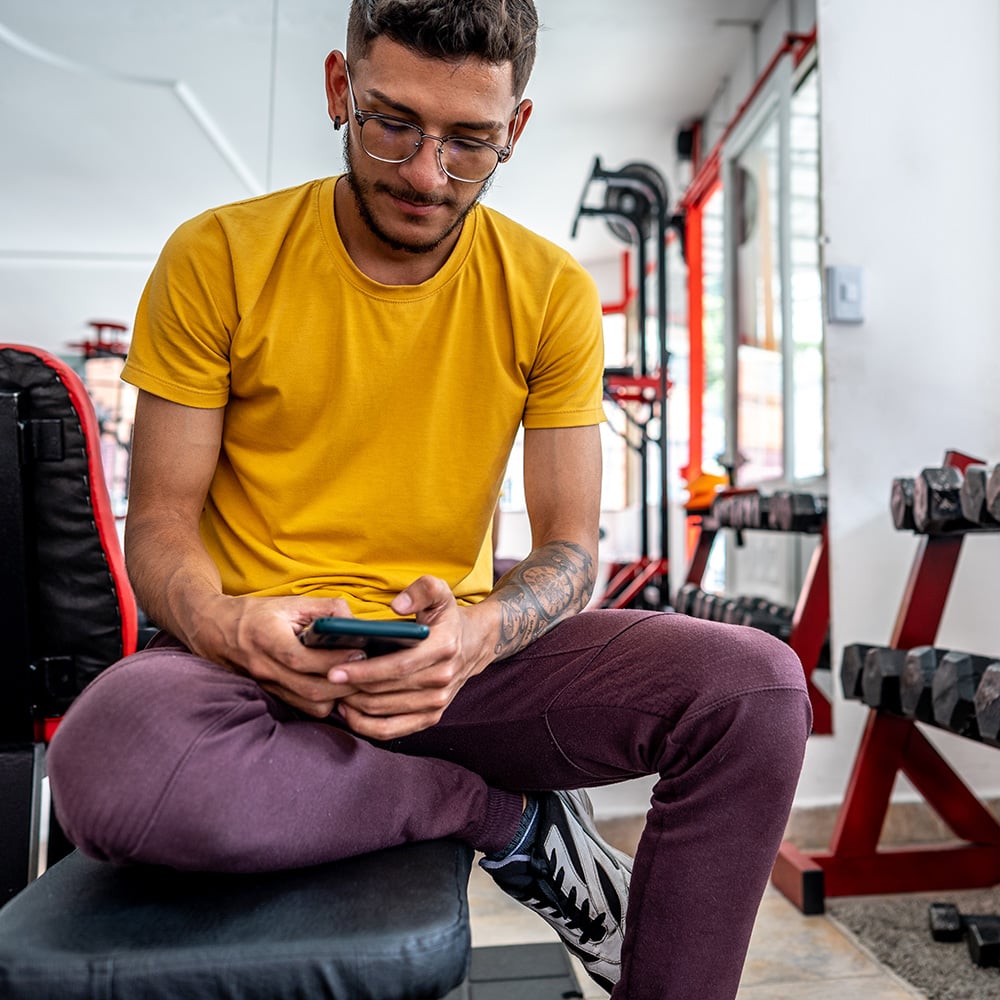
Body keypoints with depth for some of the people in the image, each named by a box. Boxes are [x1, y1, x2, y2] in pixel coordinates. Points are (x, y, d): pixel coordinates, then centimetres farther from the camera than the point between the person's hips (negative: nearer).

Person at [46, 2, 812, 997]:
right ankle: (514, 816, -12)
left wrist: (477, 633, -23)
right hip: (265, 654, 0)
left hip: (457, 654, 1)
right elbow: (159, 524, -1)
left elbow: (568, 546, 0)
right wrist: (225, 622, -25)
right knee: (109, 764, -35)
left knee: (758, 684, -21)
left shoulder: (551, 292, 1)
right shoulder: (216, 259, -3)